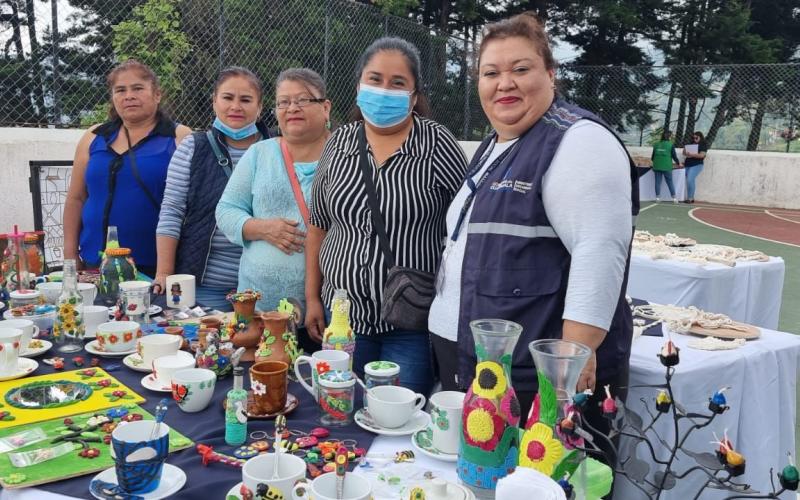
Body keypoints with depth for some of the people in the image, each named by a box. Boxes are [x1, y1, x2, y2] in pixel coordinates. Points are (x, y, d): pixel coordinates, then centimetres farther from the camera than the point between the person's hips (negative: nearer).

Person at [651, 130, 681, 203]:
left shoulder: (656, 145, 6)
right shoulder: (671, 145, -3)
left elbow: (652, 157, 10)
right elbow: (674, 156, 1)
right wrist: (678, 163, 18)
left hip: (657, 166, 3)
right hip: (666, 167, -3)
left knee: (658, 182, 6)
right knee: (670, 182, 4)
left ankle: (657, 197, 6)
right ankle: (674, 198, 6)